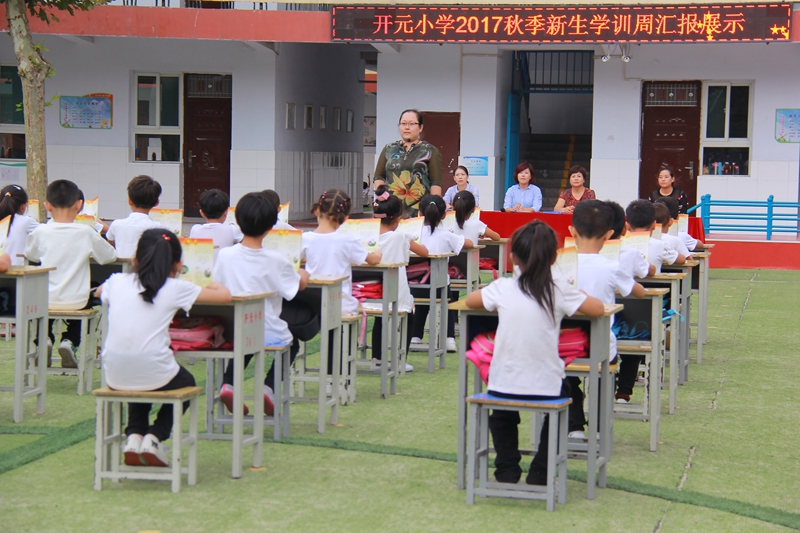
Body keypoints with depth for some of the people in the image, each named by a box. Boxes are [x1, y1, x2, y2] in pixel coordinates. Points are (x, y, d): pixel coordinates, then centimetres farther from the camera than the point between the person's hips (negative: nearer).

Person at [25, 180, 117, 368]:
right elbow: (110, 255, 4)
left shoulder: (40, 232, -8)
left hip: (46, 300, 0)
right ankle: (70, 341, 11)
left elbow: (30, 255, 11)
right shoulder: (86, 233, -9)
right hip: (76, 301, 0)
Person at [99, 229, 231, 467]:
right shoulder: (176, 289, -1)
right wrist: (215, 285, 26)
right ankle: (154, 437, 14)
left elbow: (100, 292, 34)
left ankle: (134, 435, 19)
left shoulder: (117, 282, 9)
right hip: (154, 375, -4)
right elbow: (224, 295, 3)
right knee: (186, 383, 30)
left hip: (116, 376, 4)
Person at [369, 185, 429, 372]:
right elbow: (424, 252, -3)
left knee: (379, 321, 28)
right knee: (406, 321, 19)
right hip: (397, 296, -4)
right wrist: (413, 243, 17)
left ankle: (377, 358, 32)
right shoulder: (401, 237, -14)